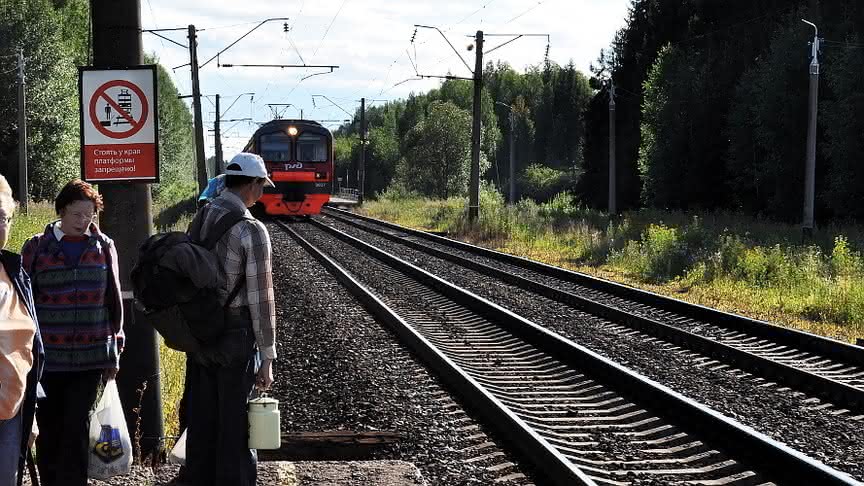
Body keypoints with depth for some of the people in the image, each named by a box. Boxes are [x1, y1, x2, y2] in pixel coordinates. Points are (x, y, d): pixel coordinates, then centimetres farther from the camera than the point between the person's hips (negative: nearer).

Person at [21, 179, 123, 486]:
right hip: (47, 357, 0)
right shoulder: (37, 247, 3)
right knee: (49, 431, 5)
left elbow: (113, 300, 12)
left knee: (76, 429, -4)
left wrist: (115, 350, 10)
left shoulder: (104, 247, 7)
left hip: (91, 357, 0)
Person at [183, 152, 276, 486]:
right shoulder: (251, 230, -17)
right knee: (234, 422, 4)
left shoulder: (199, 218, 2)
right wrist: (267, 357, -11)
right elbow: (260, 298, -16)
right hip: (235, 338, -6)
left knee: (201, 418, 16)